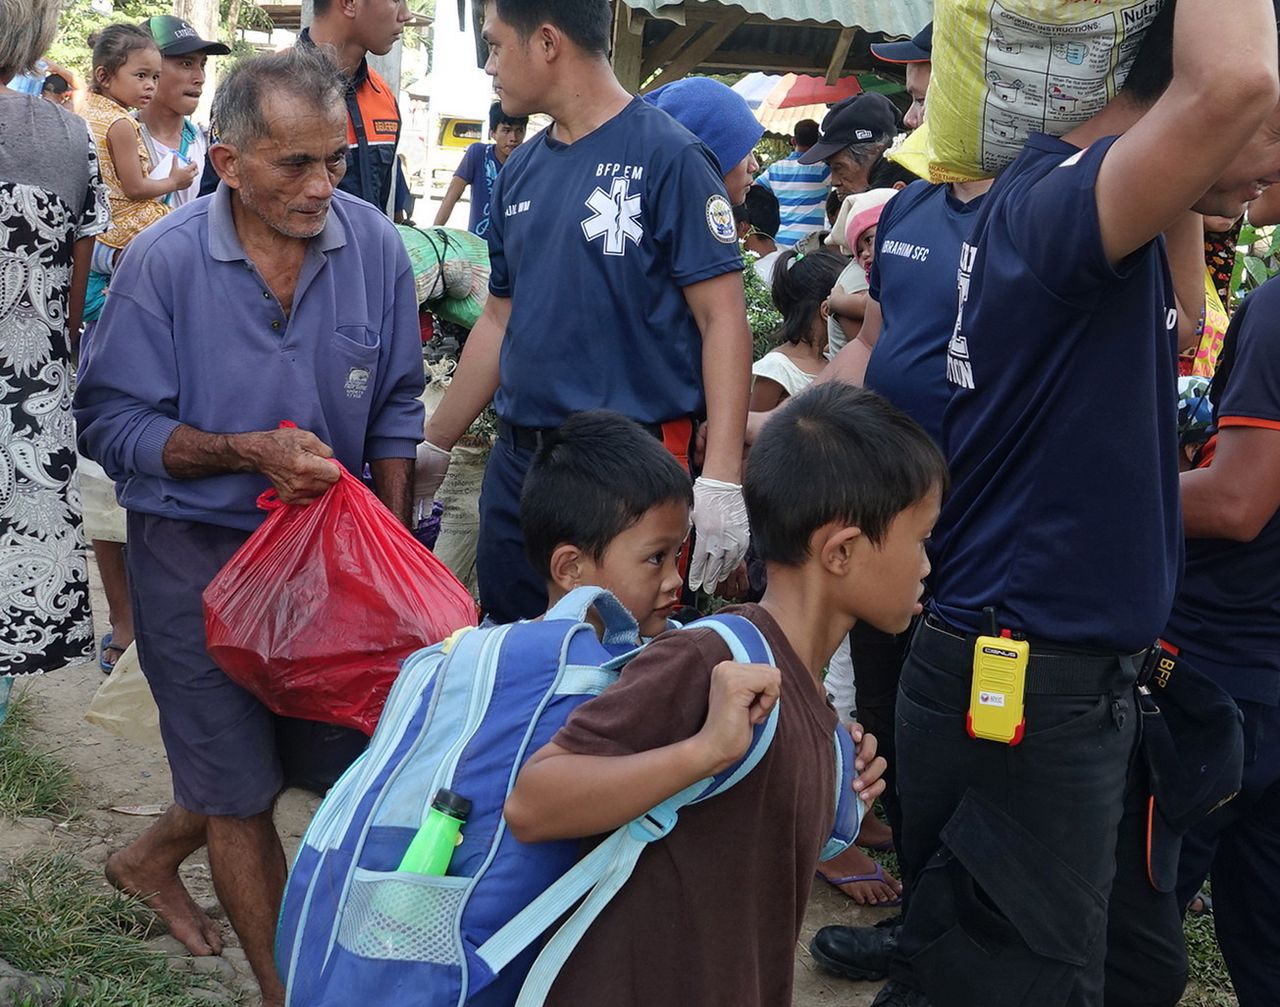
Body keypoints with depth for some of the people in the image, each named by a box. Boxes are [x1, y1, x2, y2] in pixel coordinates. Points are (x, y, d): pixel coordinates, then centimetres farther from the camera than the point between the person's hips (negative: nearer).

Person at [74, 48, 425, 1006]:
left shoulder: (375, 245, -8)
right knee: (241, 784, 5)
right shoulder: (162, 263, -17)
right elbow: (110, 422, -13)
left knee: (298, 741, 19)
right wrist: (250, 450, -27)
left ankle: (152, 858, 47)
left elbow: (395, 411, 1)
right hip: (197, 548, -4)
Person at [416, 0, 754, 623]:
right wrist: (435, 446, 18)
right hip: (516, 461, 7)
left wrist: (721, 479, -21)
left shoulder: (666, 156, -9)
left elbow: (722, 317, -12)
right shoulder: (520, 172, 11)